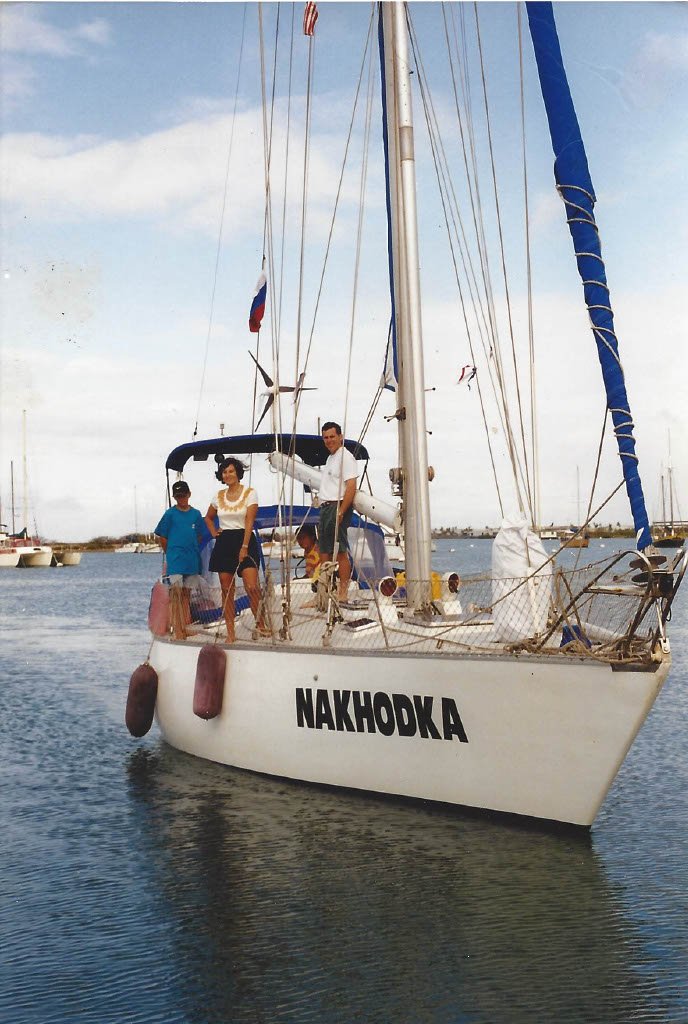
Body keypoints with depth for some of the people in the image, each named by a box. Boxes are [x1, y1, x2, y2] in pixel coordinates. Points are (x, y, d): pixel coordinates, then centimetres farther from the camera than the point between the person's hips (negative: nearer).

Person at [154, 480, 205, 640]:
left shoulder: (196, 514, 7)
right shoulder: (170, 514, -2)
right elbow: (162, 537, 3)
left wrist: (193, 551, 12)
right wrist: (171, 553, 7)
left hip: (192, 560, 4)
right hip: (175, 561, -4)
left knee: (186, 594, 12)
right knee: (176, 594, -7)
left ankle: (186, 628, 18)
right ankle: (177, 631, -7)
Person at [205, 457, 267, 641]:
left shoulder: (249, 493, -2)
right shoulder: (219, 496, 11)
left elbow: (249, 521, -10)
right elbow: (208, 518, 29)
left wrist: (244, 547, -18)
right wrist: (214, 533, 11)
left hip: (244, 540, -4)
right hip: (224, 543, 4)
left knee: (252, 587, -15)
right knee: (226, 590, 2)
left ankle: (260, 623, 4)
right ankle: (230, 632, 5)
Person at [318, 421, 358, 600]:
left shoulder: (345, 457, -9)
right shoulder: (331, 458, 21)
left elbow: (351, 487, -18)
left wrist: (341, 512, -24)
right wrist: (324, 507, 15)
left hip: (338, 506, -10)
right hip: (326, 507, 10)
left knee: (341, 551, -10)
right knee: (324, 552, 11)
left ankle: (343, 594, -10)